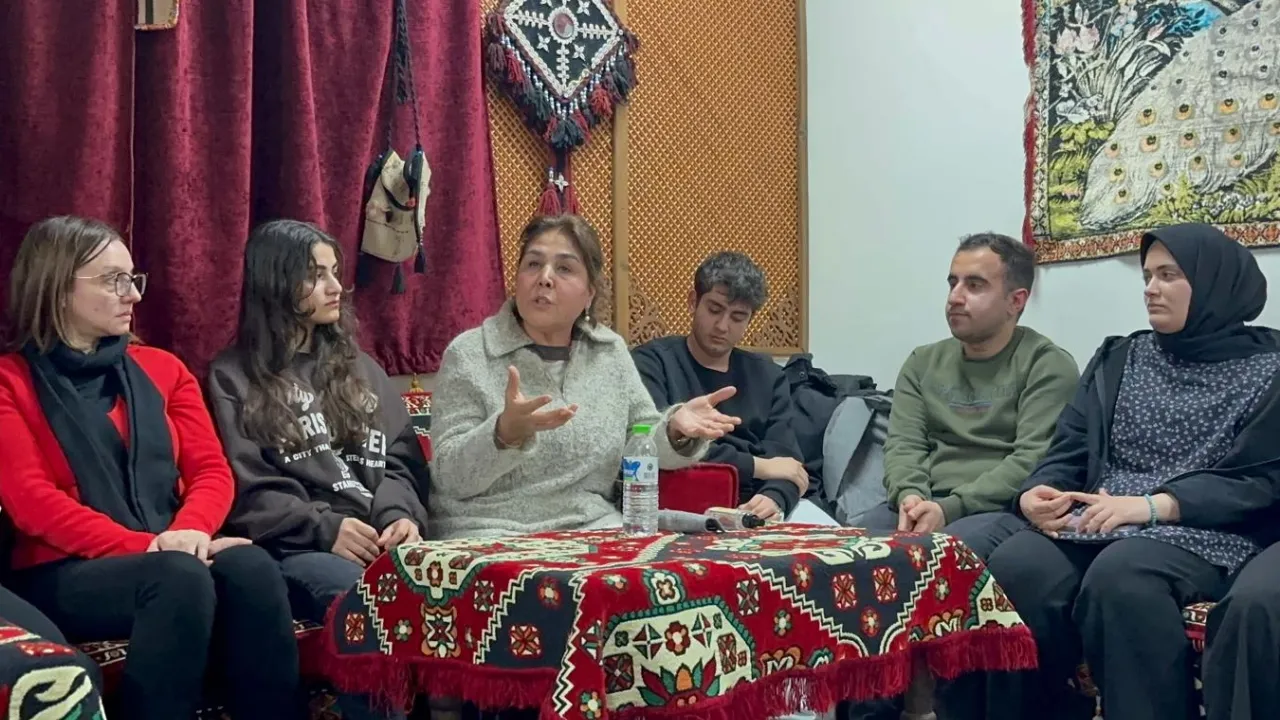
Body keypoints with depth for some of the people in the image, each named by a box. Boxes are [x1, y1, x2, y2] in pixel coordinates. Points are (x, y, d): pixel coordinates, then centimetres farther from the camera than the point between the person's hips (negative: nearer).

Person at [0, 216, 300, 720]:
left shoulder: (163, 369, 18)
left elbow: (212, 470, 9)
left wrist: (190, 530, -15)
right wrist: (144, 545, -19)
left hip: (169, 558, 4)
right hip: (64, 575, -4)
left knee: (250, 566, -30)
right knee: (180, 576, -35)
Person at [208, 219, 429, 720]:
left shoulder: (358, 367, 26)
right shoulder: (234, 377, 11)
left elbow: (398, 459, 16)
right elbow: (245, 492, 0)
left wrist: (400, 515, -6)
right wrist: (325, 528, -14)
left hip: (378, 538, 3)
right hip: (293, 546, -3)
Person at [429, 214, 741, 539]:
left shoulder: (610, 351, 11)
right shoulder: (468, 354, -2)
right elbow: (450, 476, -8)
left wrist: (674, 429, -10)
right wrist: (506, 433, -27)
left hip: (592, 527, 4)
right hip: (491, 533, -3)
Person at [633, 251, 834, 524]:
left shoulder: (768, 376, 19)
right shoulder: (652, 362, 3)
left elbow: (787, 460, 7)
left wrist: (775, 498, -18)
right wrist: (758, 466, -7)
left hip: (754, 505, 5)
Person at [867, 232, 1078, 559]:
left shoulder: (1047, 364, 3)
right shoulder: (922, 363, 20)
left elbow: (1033, 460, -10)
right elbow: (903, 444, 9)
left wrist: (950, 508, -21)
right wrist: (910, 496, -15)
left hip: (1003, 510, -4)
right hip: (924, 505, 4)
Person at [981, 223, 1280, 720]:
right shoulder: (1119, 358, 20)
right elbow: (1070, 452, 13)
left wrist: (1154, 505, -17)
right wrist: (1038, 493, -11)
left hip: (1205, 535, -4)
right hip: (1099, 522, 4)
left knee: (1119, 576, -38)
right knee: (1013, 566, -29)